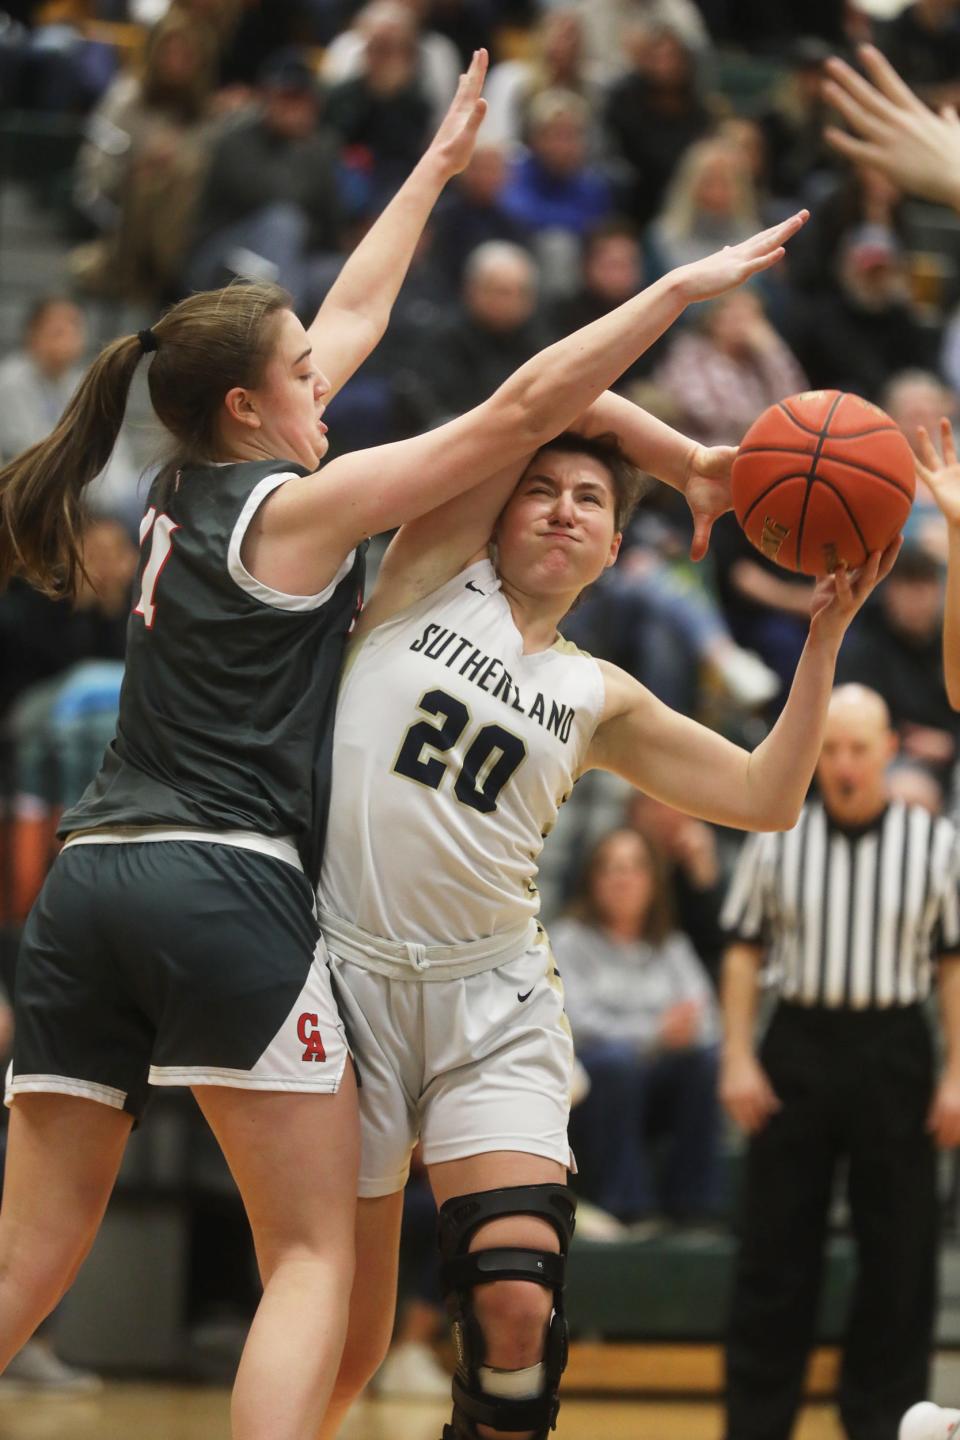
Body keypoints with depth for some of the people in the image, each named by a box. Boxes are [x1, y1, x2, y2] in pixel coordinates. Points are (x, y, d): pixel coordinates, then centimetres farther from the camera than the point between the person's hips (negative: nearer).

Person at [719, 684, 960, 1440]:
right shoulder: (777, 842, 4)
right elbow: (744, 951, 7)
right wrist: (738, 1060, 0)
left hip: (894, 1052, -1)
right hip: (799, 1045, 1)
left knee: (899, 1254, 2)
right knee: (777, 1244, 3)